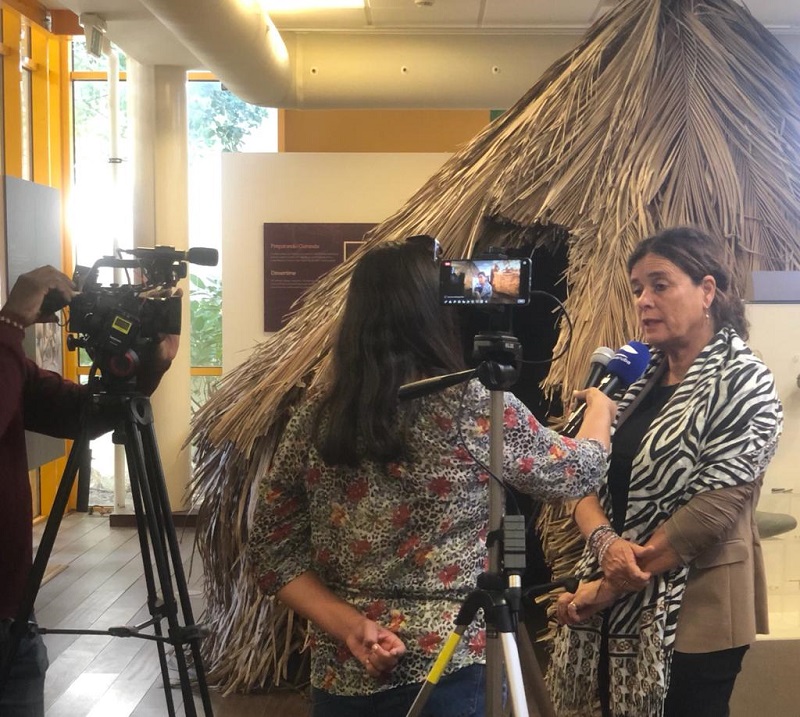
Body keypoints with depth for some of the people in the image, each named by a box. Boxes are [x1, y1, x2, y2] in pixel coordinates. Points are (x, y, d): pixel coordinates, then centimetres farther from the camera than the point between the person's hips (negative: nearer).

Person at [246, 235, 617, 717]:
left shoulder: (315, 420, -2)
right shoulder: (478, 409, -13)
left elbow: (273, 553, 2)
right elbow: (577, 473, 4)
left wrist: (348, 626, -4)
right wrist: (600, 409, 22)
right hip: (451, 678, -3)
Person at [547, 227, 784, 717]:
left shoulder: (744, 385, -12)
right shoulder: (635, 376, 8)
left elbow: (708, 513, -18)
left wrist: (606, 589, -14)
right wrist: (605, 541, -17)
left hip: (691, 616, -6)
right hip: (619, 613, 6)